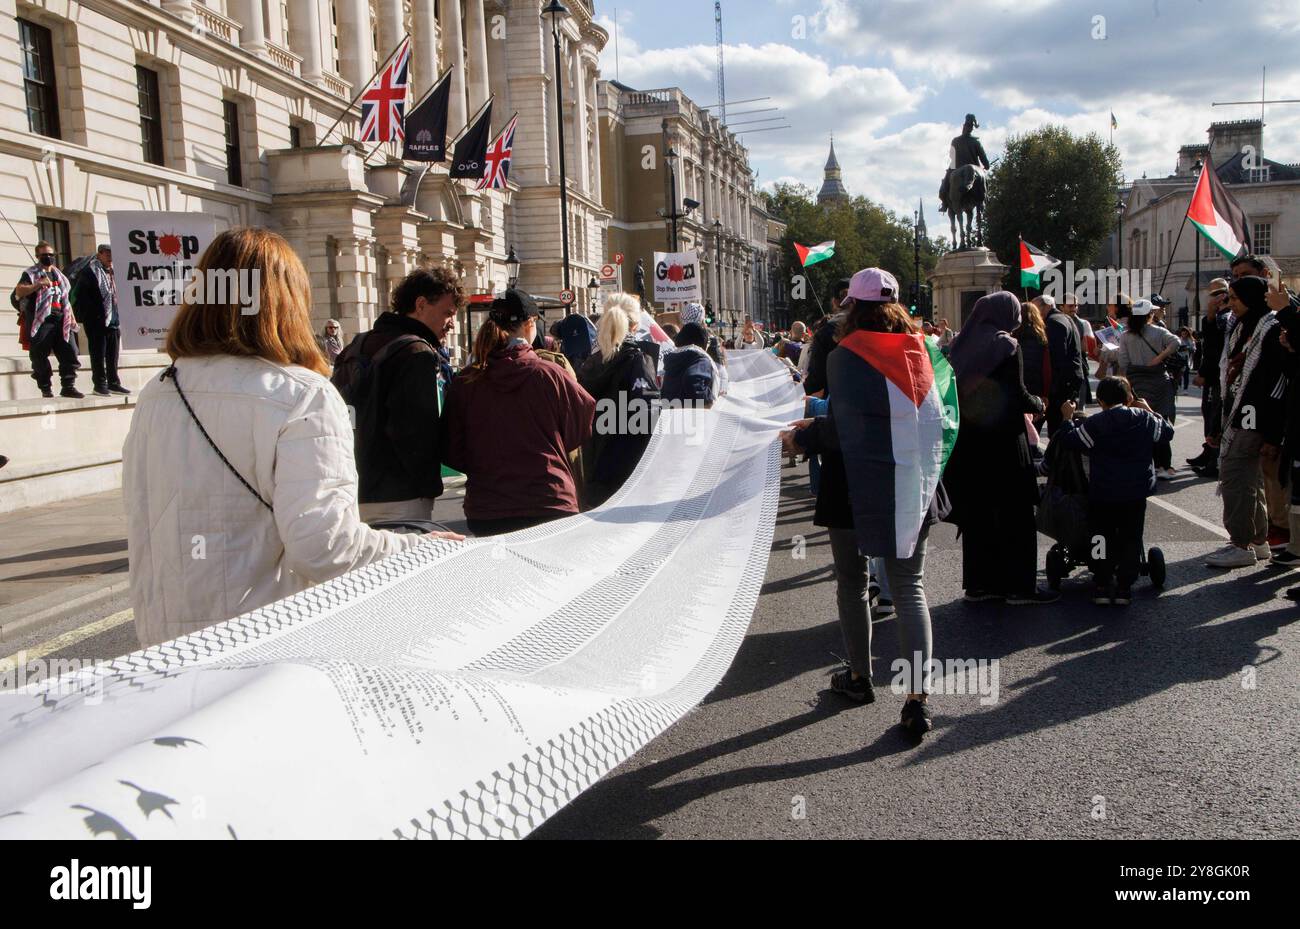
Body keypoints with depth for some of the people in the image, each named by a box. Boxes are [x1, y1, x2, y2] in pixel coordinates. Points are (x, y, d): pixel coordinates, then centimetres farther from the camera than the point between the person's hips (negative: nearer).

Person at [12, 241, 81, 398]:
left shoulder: (59, 275, 23)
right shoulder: (31, 273, 4)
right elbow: (19, 292, -11)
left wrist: (72, 318, 19)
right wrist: (39, 284, -24)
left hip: (61, 320, 5)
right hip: (41, 320, -5)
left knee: (69, 352, -4)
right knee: (40, 356, -4)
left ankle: (68, 386, -2)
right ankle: (45, 388, 2)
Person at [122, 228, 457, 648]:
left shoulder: (154, 397, 6)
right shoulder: (303, 397, -13)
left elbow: (140, 535, 11)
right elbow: (324, 546, -21)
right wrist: (420, 551, -8)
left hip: (169, 644, 6)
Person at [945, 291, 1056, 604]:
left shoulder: (962, 345, 6)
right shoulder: (1007, 346, -12)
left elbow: (958, 391, 9)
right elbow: (1017, 395, -15)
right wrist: (1039, 404, 4)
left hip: (968, 440, 6)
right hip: (1002, 441, -6)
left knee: (976, 512, 12)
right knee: (1014, 514, 4)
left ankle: (978, 583, 18)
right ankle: (1019, 587, 8)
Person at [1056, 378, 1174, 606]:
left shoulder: (1095, 423, -9)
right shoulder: (1145, 420, 0)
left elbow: (1070, 440, -7)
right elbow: (1168, 431, 15)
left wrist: (1067, 418, 9)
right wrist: (1150, 411, 27)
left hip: (1103, 493, -2)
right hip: (1137, 492, 2)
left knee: (1102, 537, 11)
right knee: (1131, 539, 11)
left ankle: (1102, 585, 11)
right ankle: (1124, 586, 10)